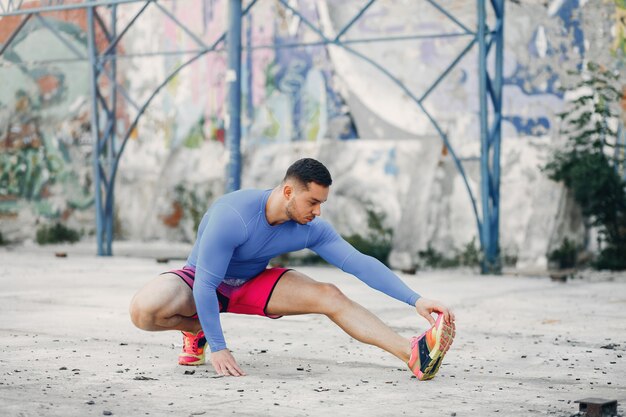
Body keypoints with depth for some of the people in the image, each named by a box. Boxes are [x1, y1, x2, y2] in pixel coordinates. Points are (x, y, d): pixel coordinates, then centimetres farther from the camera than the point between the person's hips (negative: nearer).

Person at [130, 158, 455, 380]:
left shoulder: (312, 229, -18)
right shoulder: (233, 216, -35)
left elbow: (359, 263, -17)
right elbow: (205, 284, -32)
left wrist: (415, 300, -25)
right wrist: (218, 348, -31)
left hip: (252, 284, 4)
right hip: (201, 281, -4)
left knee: (329, 296, -19)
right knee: (144, 310, -35)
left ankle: (413, 355, -31)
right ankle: (197, 330, -2)